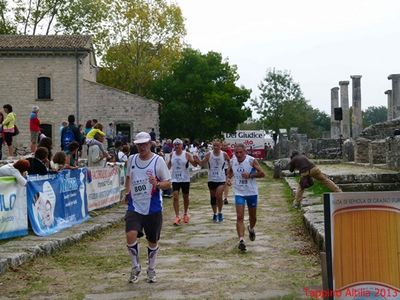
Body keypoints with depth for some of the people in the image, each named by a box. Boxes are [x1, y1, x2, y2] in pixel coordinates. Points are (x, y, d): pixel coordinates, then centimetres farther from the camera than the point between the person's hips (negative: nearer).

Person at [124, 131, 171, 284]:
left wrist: (157, 184, -24)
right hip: (134, 207, 2)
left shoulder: (158, 160, -7)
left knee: (153, 241, 10)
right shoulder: (131, 159, 5)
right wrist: (127, 192, 13)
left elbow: (168, 183, -5)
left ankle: (151, 270, 33)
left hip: (153, 208, -2)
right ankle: (135, 267, 5)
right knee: (131, 235, -18)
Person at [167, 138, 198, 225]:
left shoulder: (186, 155, -6)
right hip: (175, 179, 1)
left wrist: (196, 160, -26)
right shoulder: (172, 155, 3)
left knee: (186, 197, 12)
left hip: (185, 179, -1)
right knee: (175, 197, -11)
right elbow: (168, 166, 13)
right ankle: (177, 216, -7)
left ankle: (185, 214, 32)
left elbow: (195, 165, -9)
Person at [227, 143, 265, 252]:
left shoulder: (251, 160, -13)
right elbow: (230, 171, 19)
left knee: (253, 217, 16)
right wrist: (229, 178, -2)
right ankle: (241, 240, -15)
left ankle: (251, 229, 48)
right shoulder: (232, 161, -2)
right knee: (239, 217, -12)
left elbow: (262, 173, -11)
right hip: (239, 193, 1)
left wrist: (250, 175, -23)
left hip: (252, 192, -1)